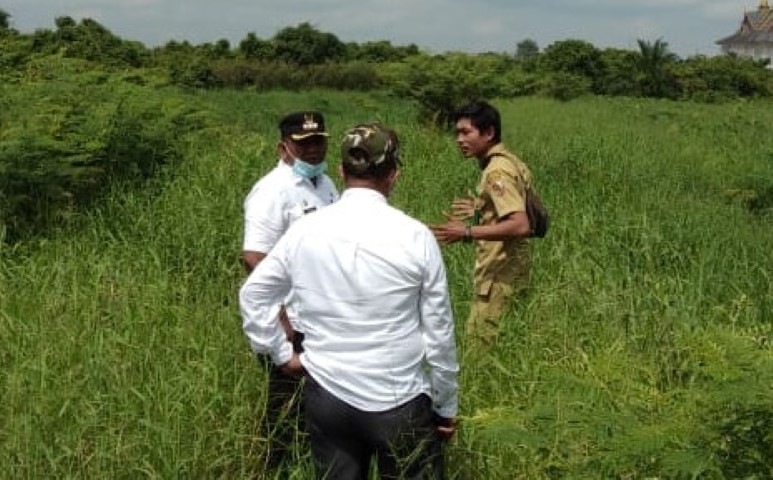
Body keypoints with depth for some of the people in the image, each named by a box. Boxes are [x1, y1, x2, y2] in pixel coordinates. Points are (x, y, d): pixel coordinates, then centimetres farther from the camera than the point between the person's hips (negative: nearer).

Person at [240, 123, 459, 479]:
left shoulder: (304, 230, -3)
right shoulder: (415, 236, -11)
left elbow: (253, 295, 8)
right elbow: (438, 332, -5)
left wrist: (282, 355, 15)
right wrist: (446, 405, 7)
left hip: (327, 397, 3)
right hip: (401, 403, -3)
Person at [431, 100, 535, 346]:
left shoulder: (497, 172, -17)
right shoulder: (511, 162, 12)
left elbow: (521, 226, -28)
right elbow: (530, 213, 21)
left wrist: (468, 232, -27)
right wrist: (479, 210, 18)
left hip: (498, 278, -10)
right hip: (508, 274, 10)